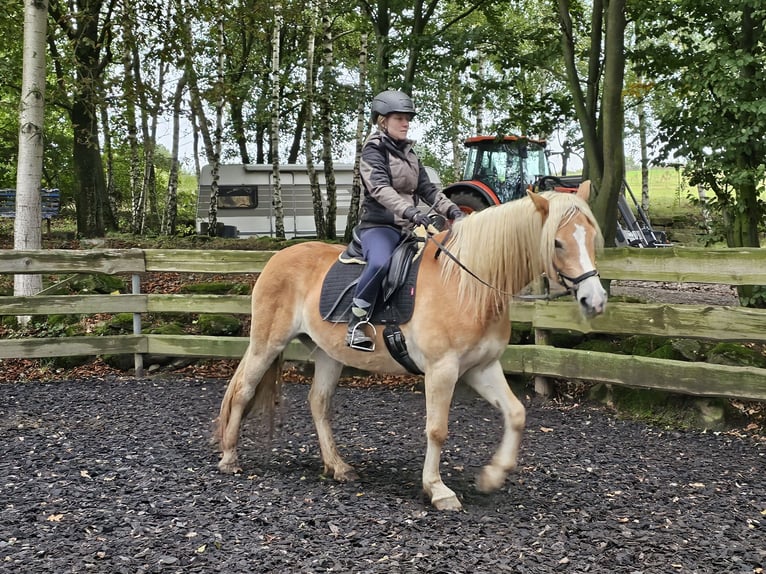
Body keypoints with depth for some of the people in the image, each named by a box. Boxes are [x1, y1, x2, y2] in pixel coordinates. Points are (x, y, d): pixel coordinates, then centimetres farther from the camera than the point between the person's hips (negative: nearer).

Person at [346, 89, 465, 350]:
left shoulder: (408, 153, 17)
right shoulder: (374, 150, -6)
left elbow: (427, 189, 15)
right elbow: (380, 188, -23)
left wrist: (452, 210, -2)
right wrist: (409, 211, -38)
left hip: (408, 227, 8)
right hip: (379, 225, -8)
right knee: (380, 263, -38)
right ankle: (356, 324, -24)